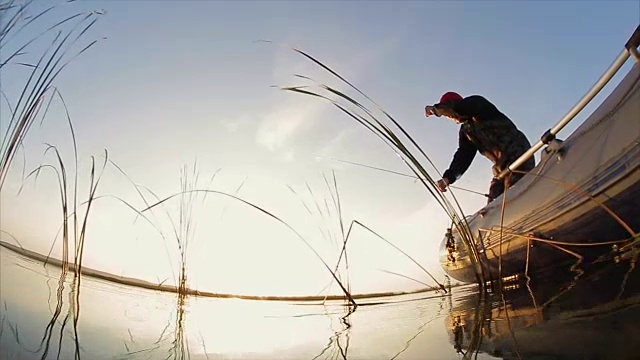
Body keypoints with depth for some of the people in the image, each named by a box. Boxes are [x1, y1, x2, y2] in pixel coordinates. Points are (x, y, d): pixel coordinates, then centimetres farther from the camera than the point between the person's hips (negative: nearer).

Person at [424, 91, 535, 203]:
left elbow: (463, 106, -26)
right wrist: (448, 177, -10)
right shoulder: (465, 131, 17)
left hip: (518, 154, -8)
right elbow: (463, 156, 4)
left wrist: (436, 108, -34)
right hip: (501, 168, 8)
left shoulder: (478, 104, -1)